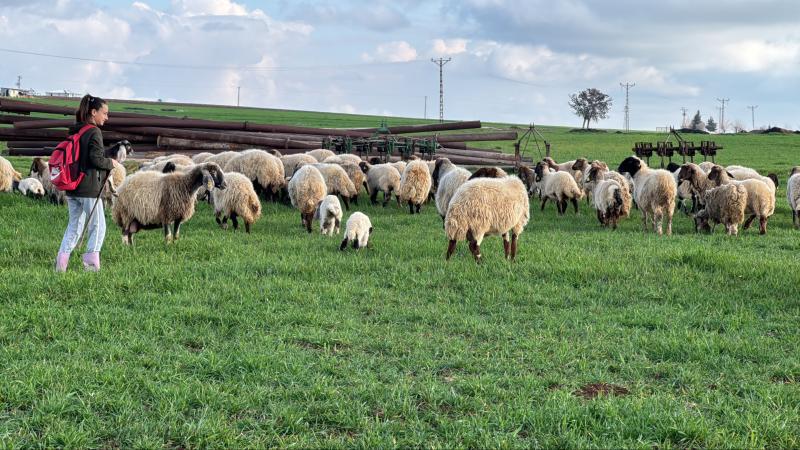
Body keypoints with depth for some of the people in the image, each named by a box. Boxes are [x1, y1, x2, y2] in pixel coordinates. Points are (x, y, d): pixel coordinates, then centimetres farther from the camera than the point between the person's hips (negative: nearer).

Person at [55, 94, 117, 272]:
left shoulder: (73, 132, 12)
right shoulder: (94, 132, -13)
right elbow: (96, 159, -19)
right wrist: (110, 163, -1)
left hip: (72, 187, 7)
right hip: (89, 189, -7)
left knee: (74, 226, 13)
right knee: (98, 226, 5)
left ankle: (62, 261, 4)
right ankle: (91, 262, 3)